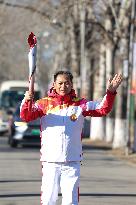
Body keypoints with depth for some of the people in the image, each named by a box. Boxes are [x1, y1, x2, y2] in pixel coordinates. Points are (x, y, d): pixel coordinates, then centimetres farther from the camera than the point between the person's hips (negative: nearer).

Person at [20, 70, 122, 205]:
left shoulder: (80, 104, 7)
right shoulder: (44, 104, 3)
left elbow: (103, 109, 1)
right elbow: (26, 116, -7)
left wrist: (110, 92, -15)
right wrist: (27, 101, -27)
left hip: (72, 162, 1)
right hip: (50, 162, -1)